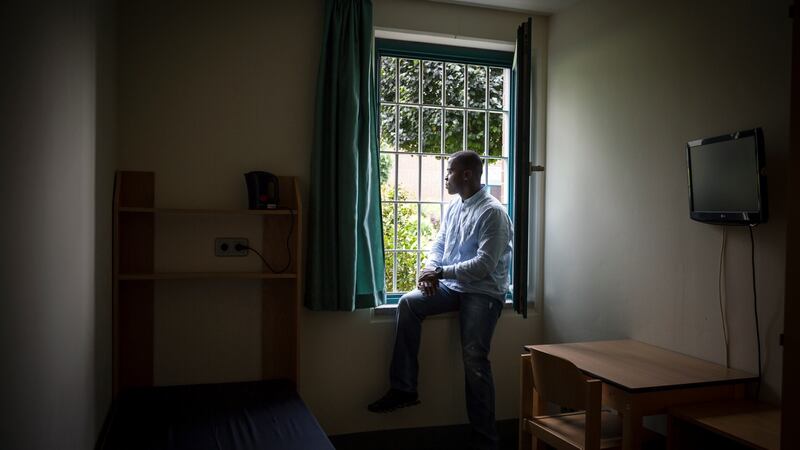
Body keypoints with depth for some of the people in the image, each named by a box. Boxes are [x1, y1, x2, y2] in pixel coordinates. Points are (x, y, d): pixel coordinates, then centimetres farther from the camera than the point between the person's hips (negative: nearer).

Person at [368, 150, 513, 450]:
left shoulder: (492, 212, -14)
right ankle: (404, 389, -10)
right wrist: (430, 270, -8)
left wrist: (440, 272, -18)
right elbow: (438, 245, 14)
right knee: (408, 303, -16)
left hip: (483, 292, -7)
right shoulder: (452, 208, 12)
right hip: (452, 286, 7)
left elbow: (484, 264, -21)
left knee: (474, 360, -15)